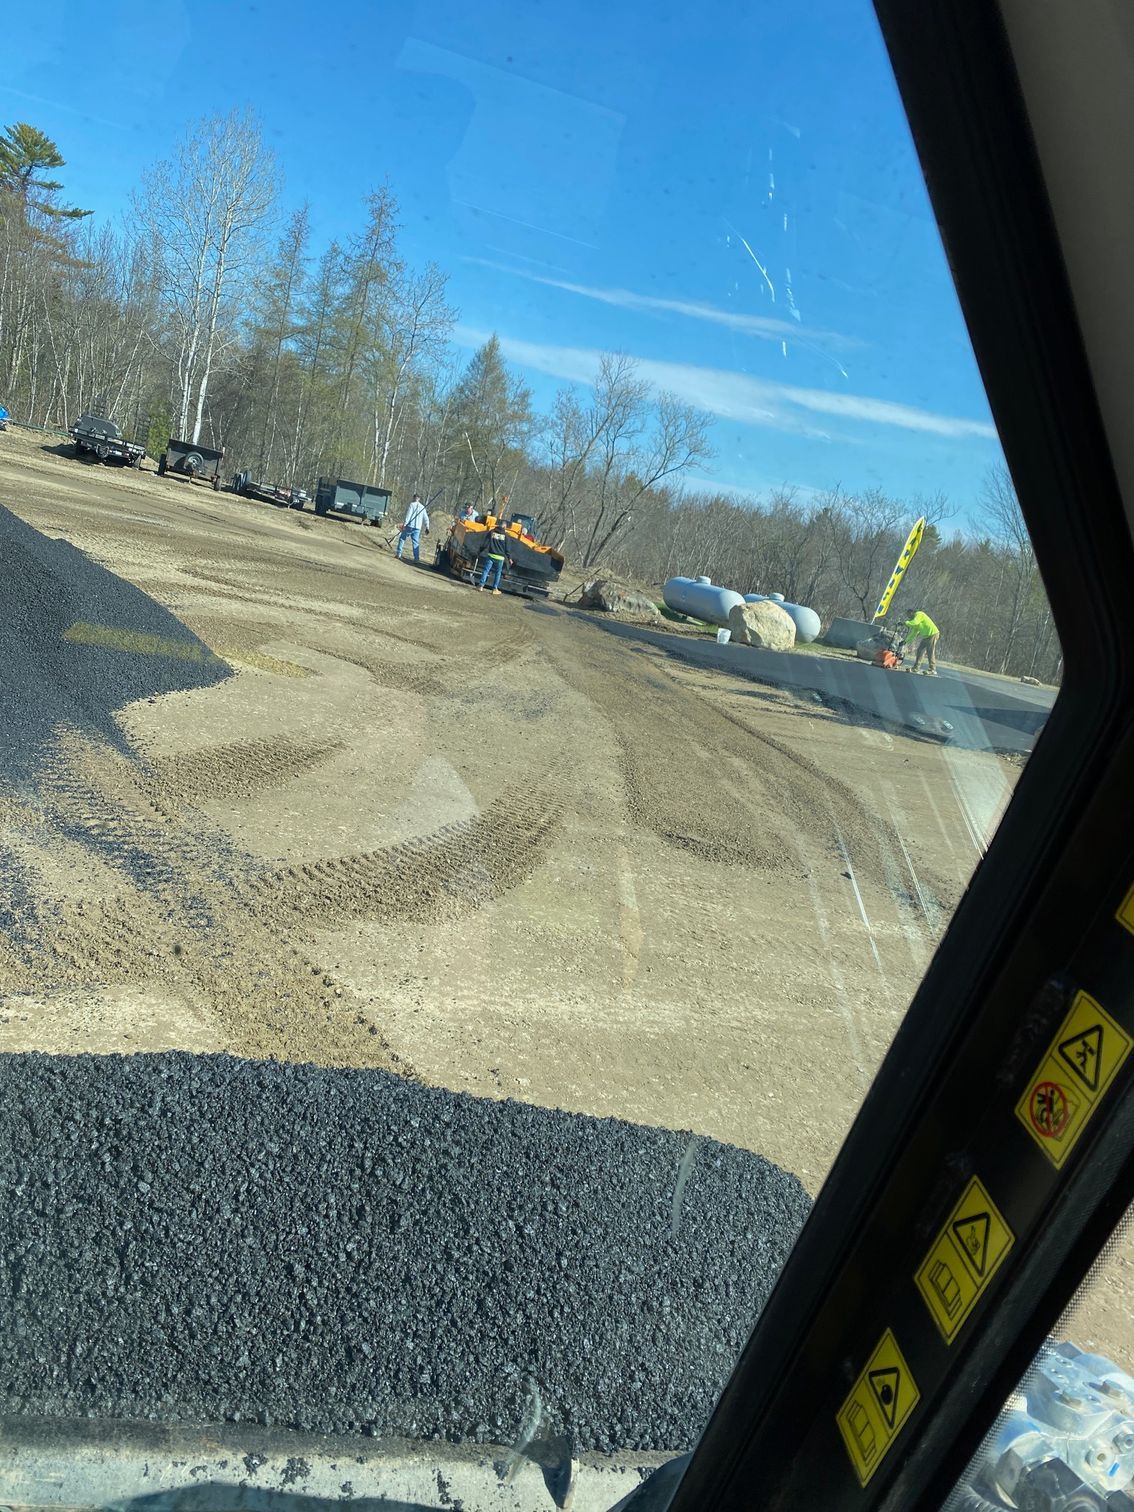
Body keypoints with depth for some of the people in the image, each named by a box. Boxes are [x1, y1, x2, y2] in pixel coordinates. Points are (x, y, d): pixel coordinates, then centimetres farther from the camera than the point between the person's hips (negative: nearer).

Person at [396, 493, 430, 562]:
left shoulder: (412, 504, -3)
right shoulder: (422, 507, 13)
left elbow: (408, 515, -12)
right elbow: (426, 519, 14)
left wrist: (404, 524, -15)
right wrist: (427, 527, 19)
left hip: (410, 525, -4)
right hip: (417, 528, 4)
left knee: (402, 538, 10)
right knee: (416, 543, 5)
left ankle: (399, 554, 5)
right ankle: (417, 558, -4)